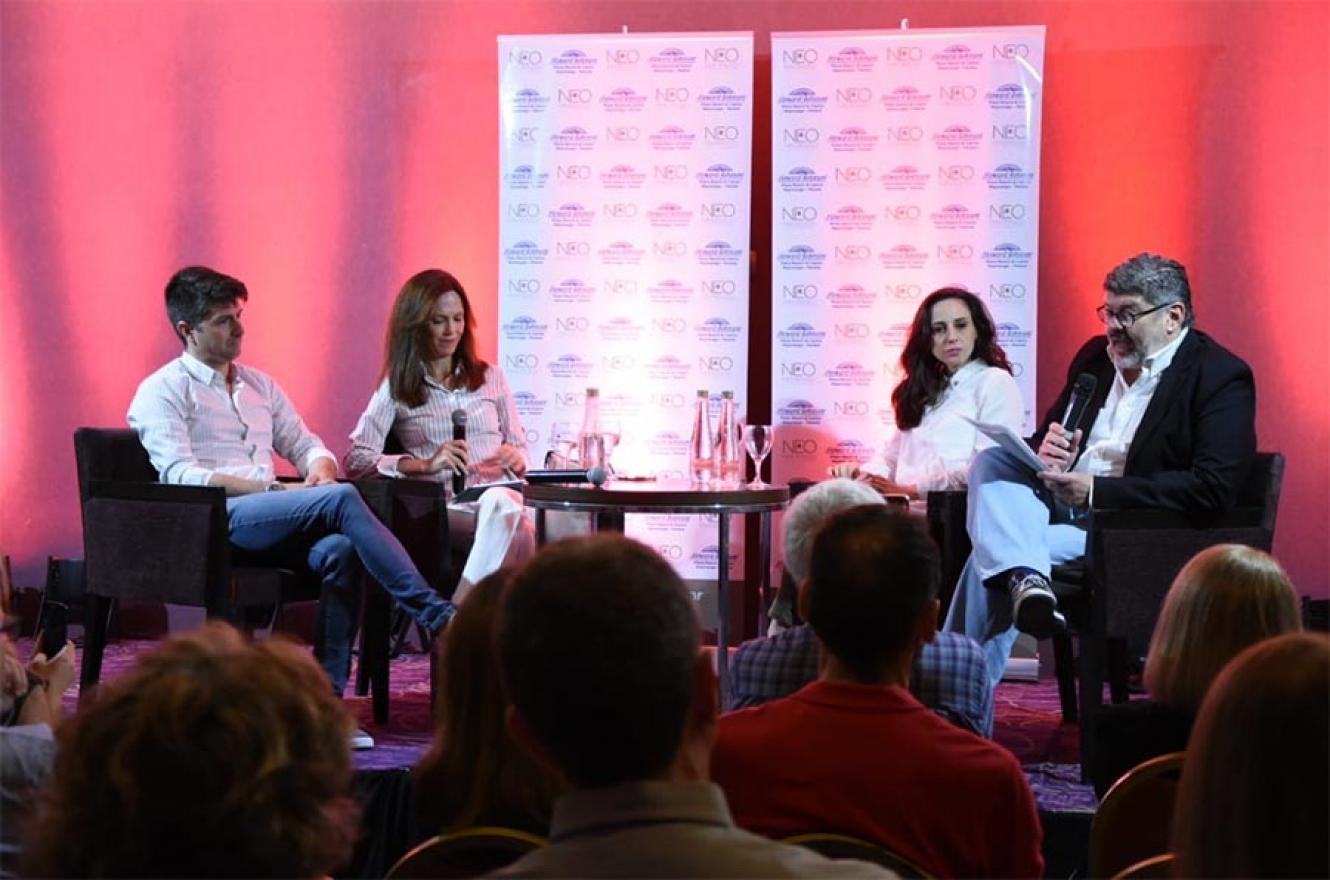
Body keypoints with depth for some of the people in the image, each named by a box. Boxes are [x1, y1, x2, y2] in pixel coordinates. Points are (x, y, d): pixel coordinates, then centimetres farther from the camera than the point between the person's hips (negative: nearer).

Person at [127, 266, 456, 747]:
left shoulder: (259, 385, 27)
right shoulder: (162, 391, 6)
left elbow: (307, 445, 27)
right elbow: (181, 475, -7)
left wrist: (320, 470, -1)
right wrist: (276, 490, -15)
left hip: (272, 524, 6)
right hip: (217, 520, -6)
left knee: (340, 550, -30)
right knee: (343, 499, -28)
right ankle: (437, 613, -29)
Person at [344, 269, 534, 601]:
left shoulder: (490, 377, 22)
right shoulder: (397, 388, 12)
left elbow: (521, 450, 24)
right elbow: (355, 460, -1)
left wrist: (514, 458, -2)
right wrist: (425, 465, -15)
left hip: (502, 499, 3)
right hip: (443, 507, -3)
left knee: (501, 503, -38)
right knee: (519, 538, -37)